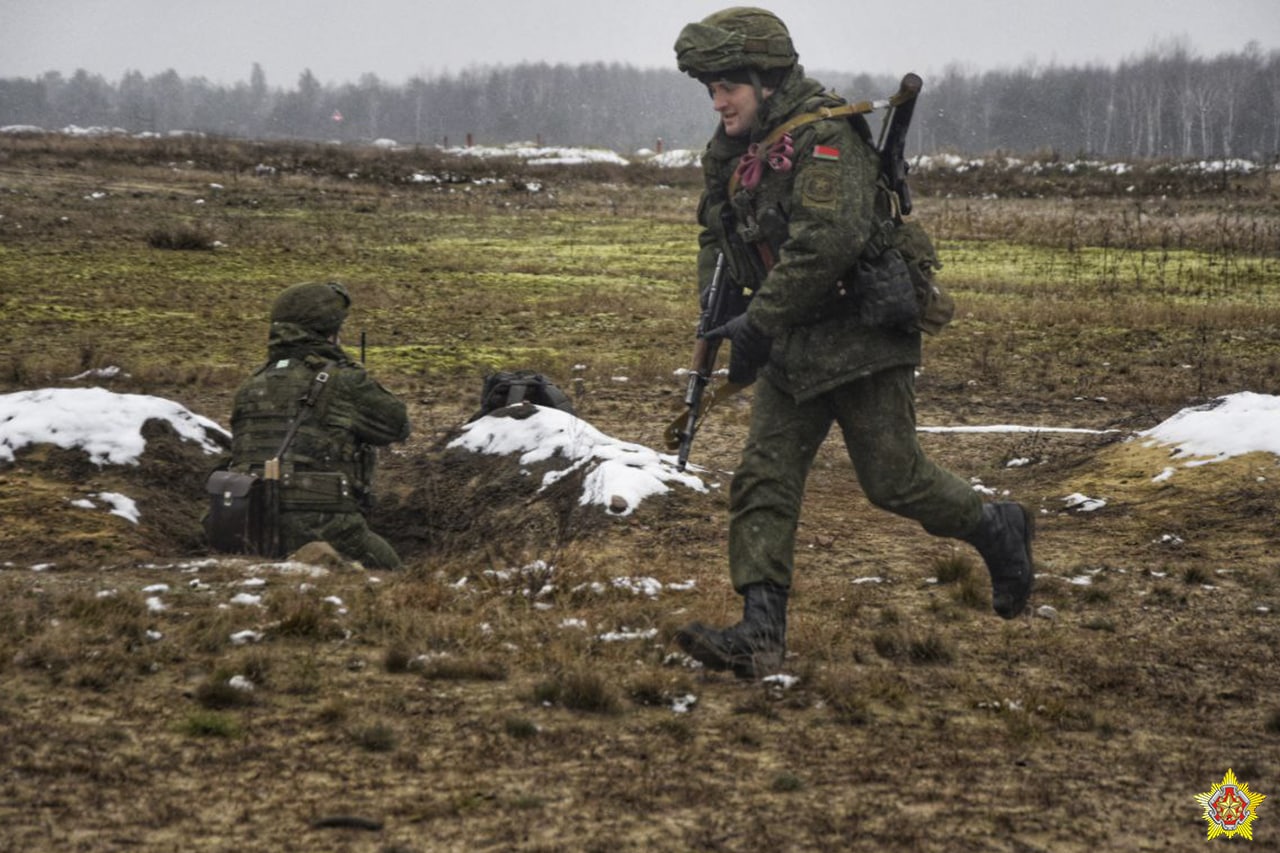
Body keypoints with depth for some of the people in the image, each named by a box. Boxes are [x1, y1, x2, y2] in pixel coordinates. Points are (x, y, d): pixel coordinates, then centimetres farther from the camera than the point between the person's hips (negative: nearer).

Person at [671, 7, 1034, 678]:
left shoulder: (824, 139, -18)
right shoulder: (733, 151, 10)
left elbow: (826, 245, -29)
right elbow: (716, 233, 24)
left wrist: (757, 322, -24)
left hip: (858, 338, -8)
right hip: (793, 348, 8)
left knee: (892, 478, -1)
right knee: (763, 481, -2)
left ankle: (999, 531, 24)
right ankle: (761, 631, -5)